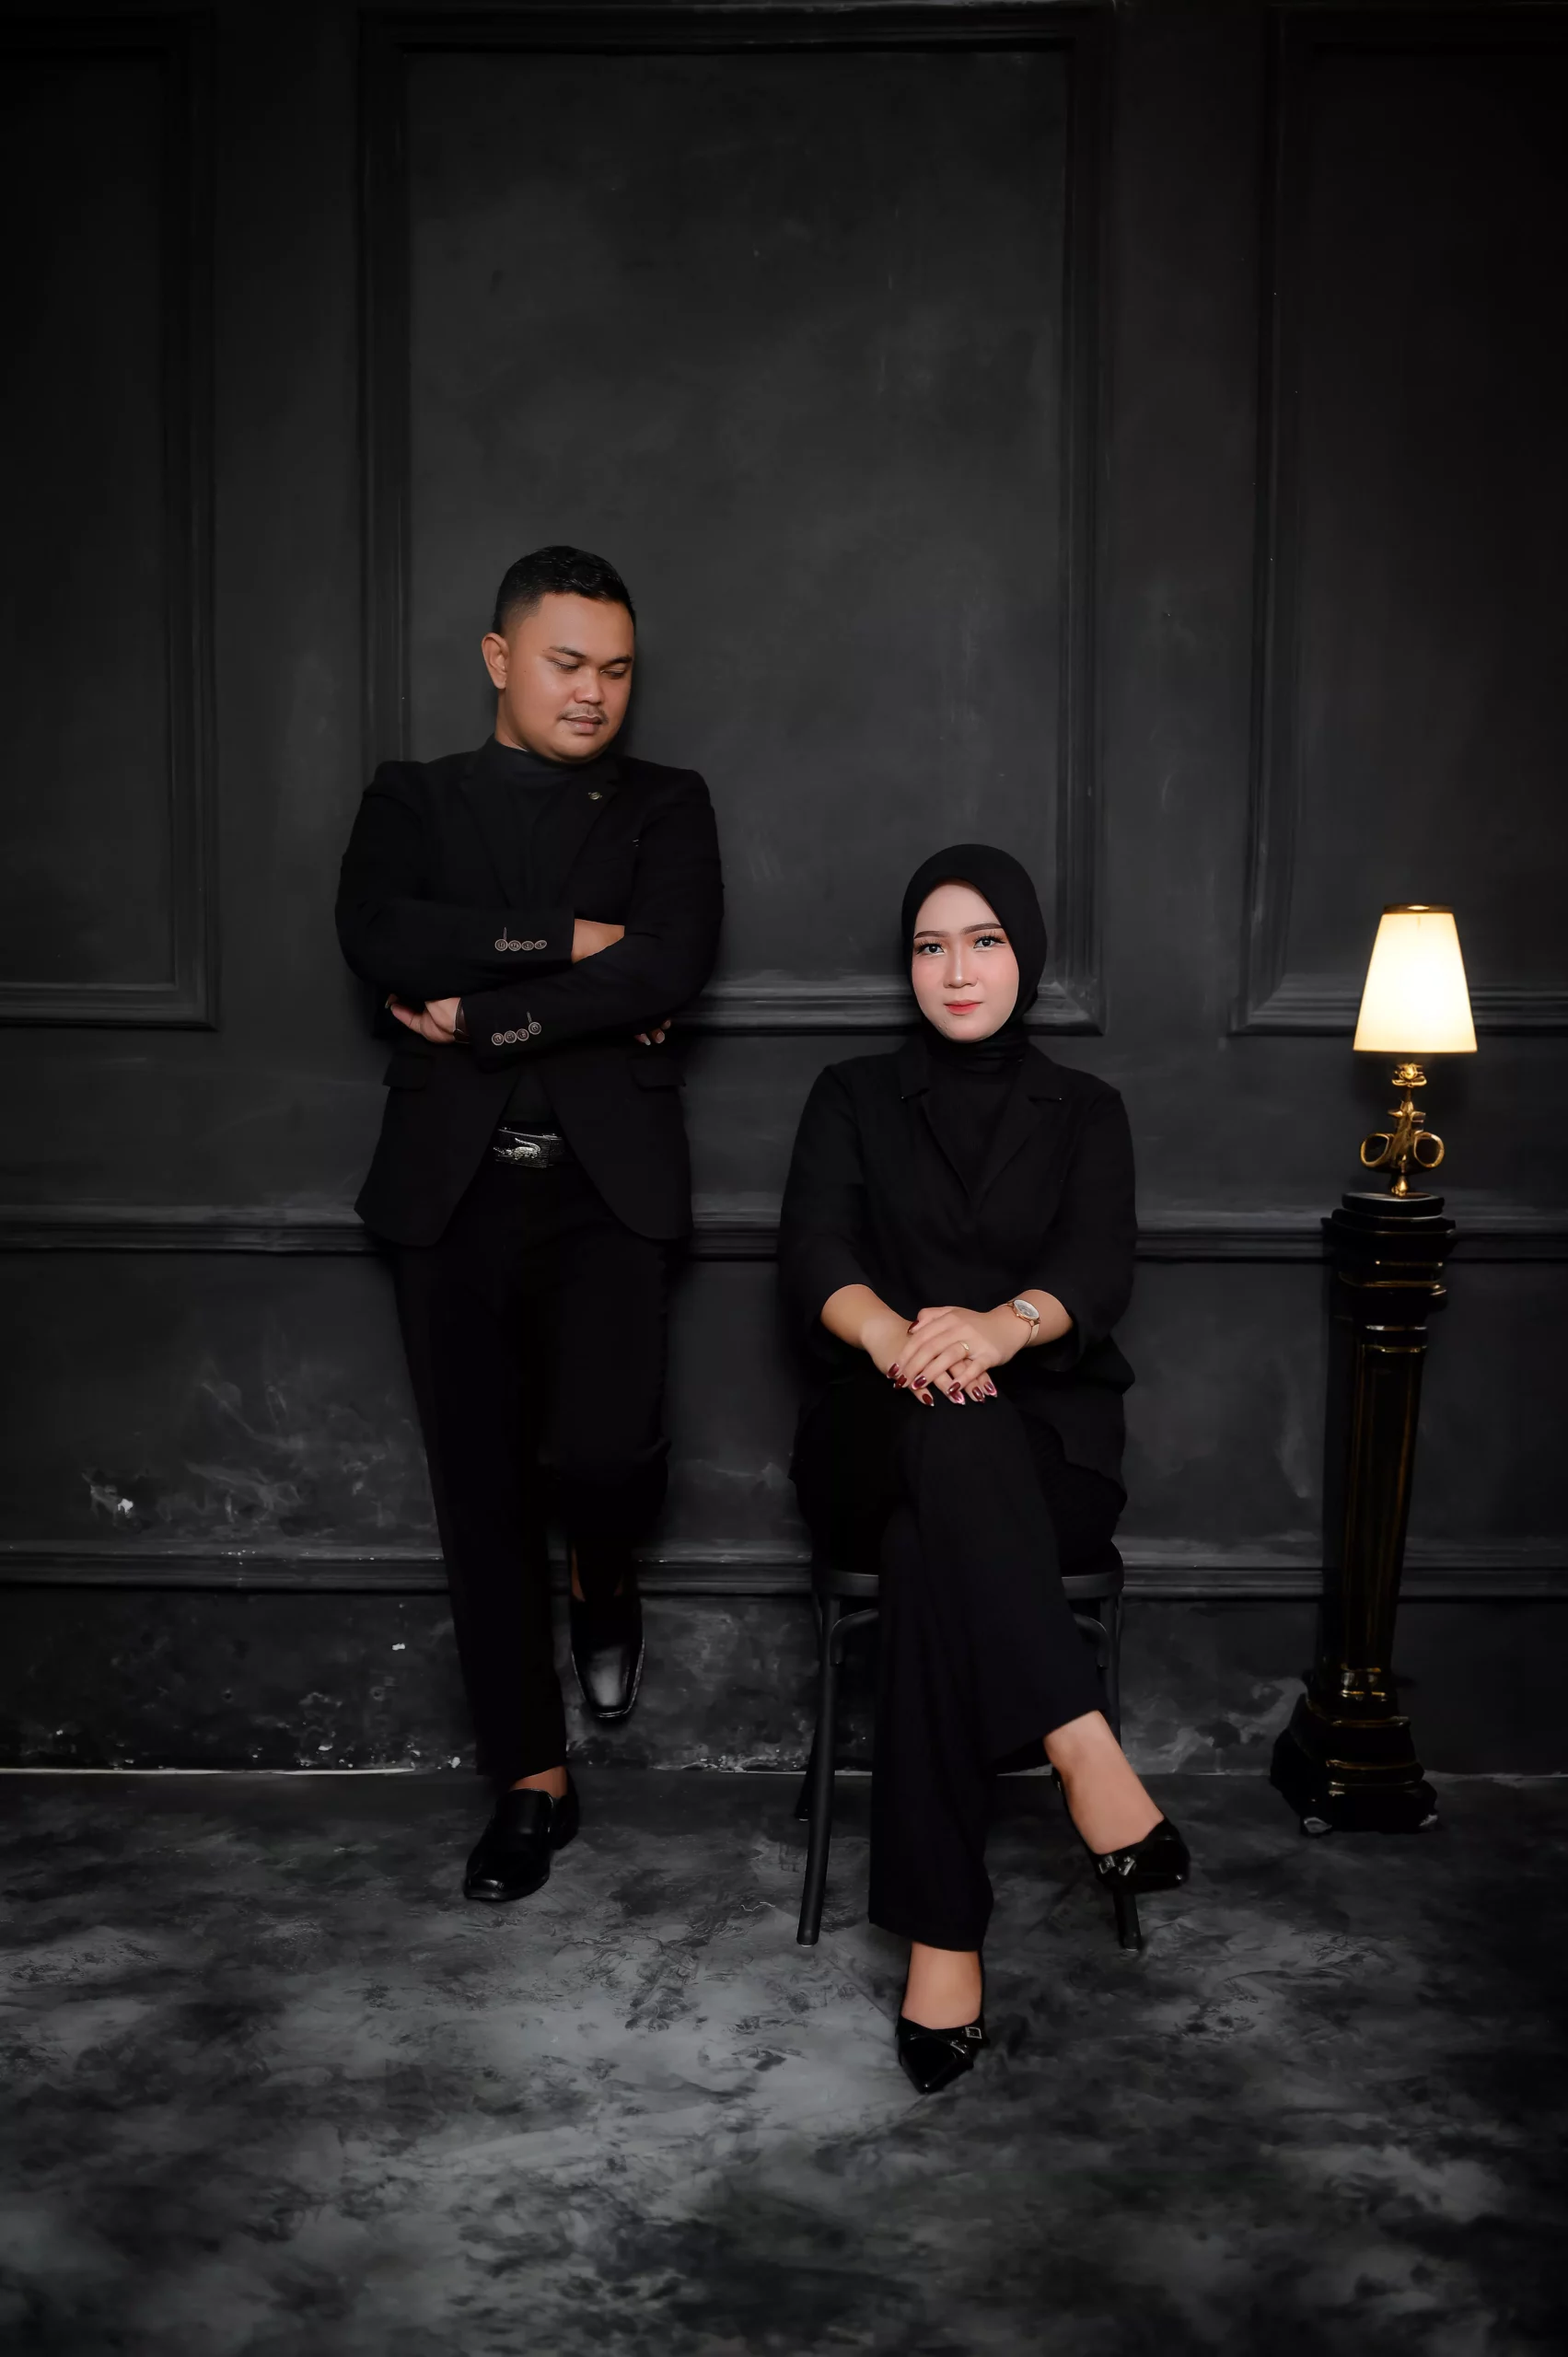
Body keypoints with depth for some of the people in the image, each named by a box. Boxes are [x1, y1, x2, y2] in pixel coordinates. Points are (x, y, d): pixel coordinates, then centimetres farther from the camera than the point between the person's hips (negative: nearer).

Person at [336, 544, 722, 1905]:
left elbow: (671, 963, -9)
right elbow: (377, 937, -9)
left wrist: (481, 1012, -10)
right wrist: (566, 941, -11)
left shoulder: (665, 806, 10)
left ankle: (606, 1585, 19)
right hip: (454, 1190, 1)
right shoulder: (413, 800, 12)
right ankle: (533, 1781, 21)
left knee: (600, 1448, -19)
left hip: (607, 1186, -1)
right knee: (484, 1498, 5)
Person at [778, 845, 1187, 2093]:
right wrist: (893, 1336, -31)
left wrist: (1001, 1325, -33)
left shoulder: (1085, 1111, 13)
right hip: (878, 1443, 0)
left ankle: (941, 1935, -34)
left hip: (1048, 1441, 0)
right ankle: (1083, 1747, -43)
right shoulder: (853, 1098, 13)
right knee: (951, 1432, -37)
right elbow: (814, 1253, -5)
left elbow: (1100, 1267, -7)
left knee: (931, 1550, -35)